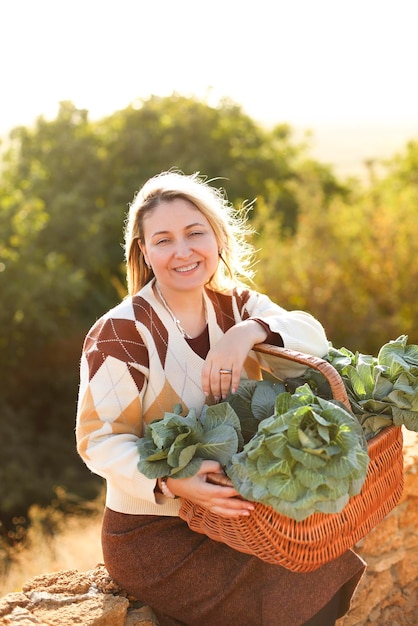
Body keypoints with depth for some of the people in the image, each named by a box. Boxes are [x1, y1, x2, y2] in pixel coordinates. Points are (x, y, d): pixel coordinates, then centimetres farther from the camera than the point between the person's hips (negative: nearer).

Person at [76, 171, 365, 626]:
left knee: (333, 564, -5)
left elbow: (313, 343, -11)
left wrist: (251, 332, -31)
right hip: (153, 535, -6)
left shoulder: (235, 303, 3)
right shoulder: (120, 334, -15)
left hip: (231, 515, 6)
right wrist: (173, 483, -32)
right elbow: (100, 441, -16)